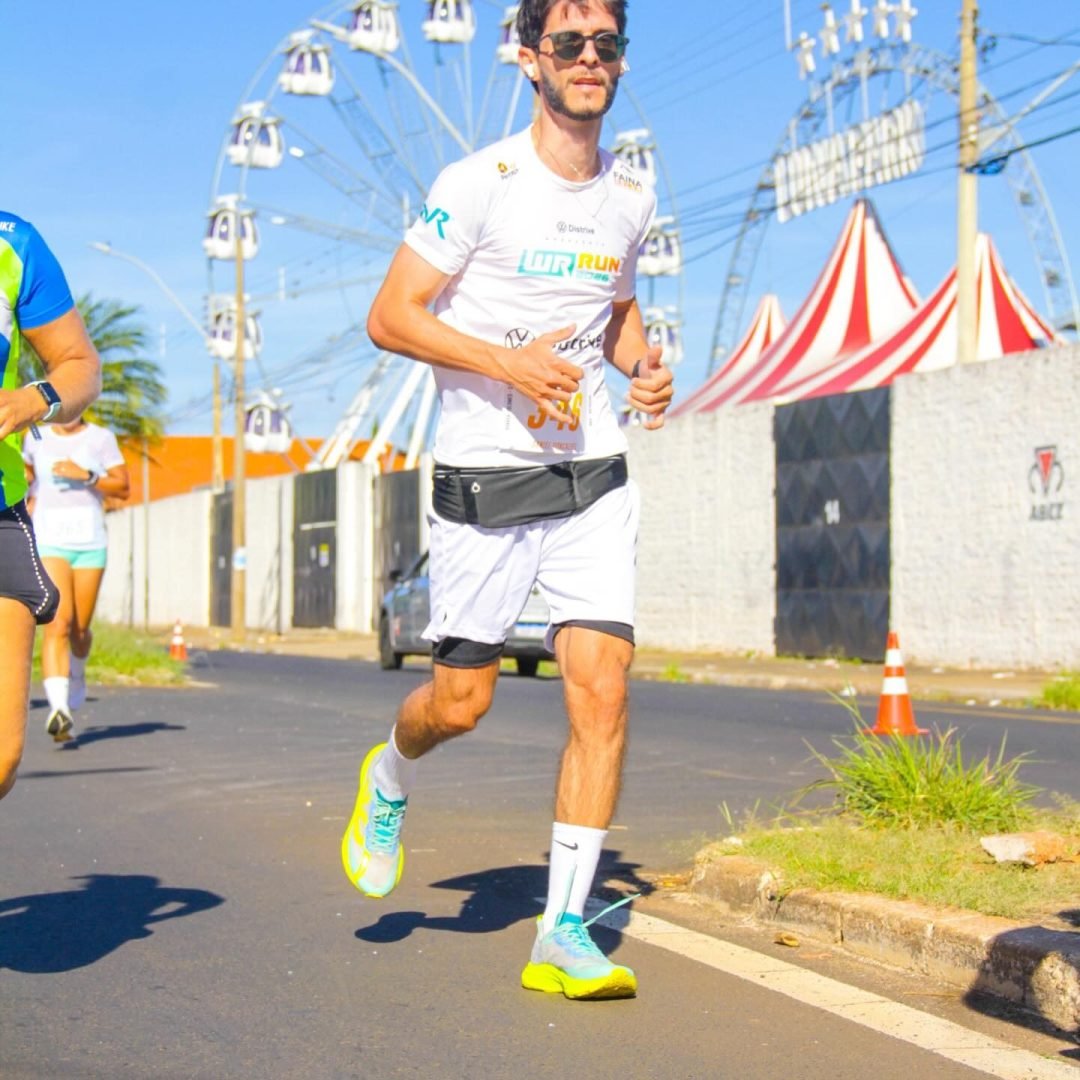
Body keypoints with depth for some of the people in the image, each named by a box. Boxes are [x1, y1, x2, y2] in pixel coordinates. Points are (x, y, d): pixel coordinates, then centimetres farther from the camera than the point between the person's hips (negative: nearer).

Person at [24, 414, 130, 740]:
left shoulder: (101, 438, 4)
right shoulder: (36, 440, 8)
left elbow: (123, 488, -2)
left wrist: (85, 475, -14)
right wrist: (29, 503, 13)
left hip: (90, 544, 1)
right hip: (49, 543, -1)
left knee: (79, 630, 9)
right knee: (57, 624, -19)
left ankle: (77, 673, 44)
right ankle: (58, 707, -30)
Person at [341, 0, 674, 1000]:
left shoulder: (631, 196, 8)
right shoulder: (481, 184, -9)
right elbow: (390, 317, -9)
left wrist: (646, 365, 3)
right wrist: (508, 362, -21)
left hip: (594, 476, 4)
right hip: (484, 476, -4)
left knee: (603, 690, -8)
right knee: (461, 702, 3)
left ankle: (563, 933, -1)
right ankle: (390, 779, 40)